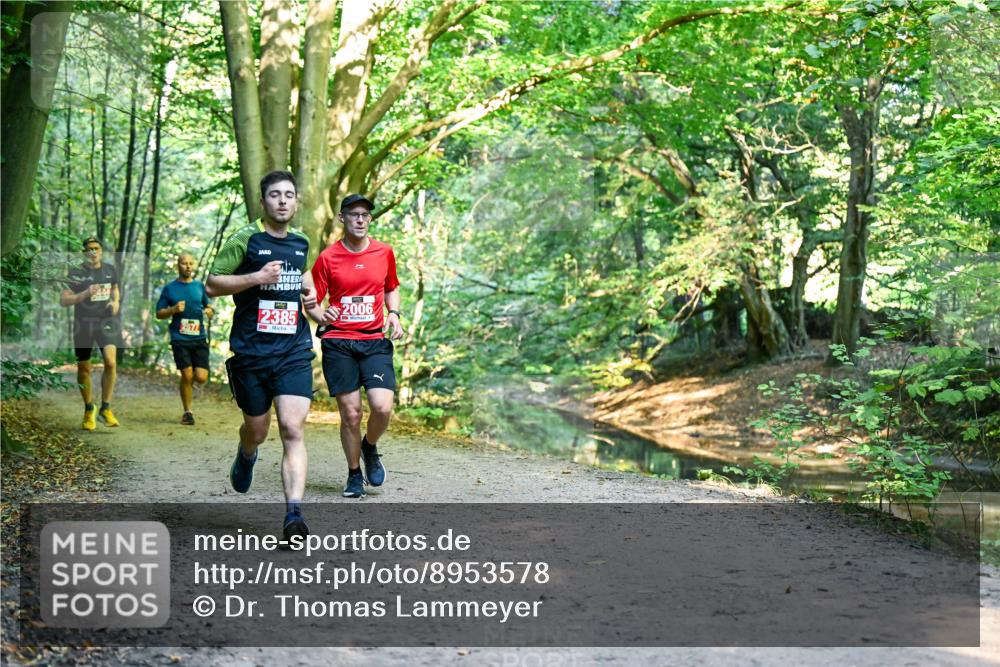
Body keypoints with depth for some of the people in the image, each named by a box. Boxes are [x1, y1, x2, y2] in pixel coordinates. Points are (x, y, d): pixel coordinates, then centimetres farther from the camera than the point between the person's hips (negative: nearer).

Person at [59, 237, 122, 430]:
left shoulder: (110, 270, 6)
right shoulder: (76, 273, -4)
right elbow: (63, 301, -8)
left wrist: (116, 301, 5)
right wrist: (86, 294, -22)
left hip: (106, 321, 1)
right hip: (84, 324, -1)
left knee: (111, 362, -18)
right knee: (84, 369, 8)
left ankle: (105, 409, -7)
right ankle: (89, 410, 27)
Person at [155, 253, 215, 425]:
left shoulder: (200, 286, 11)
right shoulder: (170, 288, 5)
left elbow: (207, 305, 24)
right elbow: (159, 314, 7)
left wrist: (209, 311, 1)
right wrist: (173, 310, -11)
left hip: (199, 338, 2)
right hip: (180, 339, -2)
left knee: (201, 377, -8)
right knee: (187, 375, -6)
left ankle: (189, 383, 28)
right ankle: (187, 412, 11)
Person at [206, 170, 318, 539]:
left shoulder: (301, 242, 12)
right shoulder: (245, 239, -3)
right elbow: (212, 284, -5)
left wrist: (310, 293, 13)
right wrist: (256, 277, -17)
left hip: (294, 352, 2)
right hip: (250, 352, -2)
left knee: (292, 430, -13)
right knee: (257, 430, 12)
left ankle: (294, 514, -17)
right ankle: (246, 457, 50)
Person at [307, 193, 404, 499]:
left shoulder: (384, 252, 7)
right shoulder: (327, 257, 0)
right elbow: (312, 302, 3)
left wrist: (394, 313, 4)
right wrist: (321, 315, -18)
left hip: (375, 342, 1)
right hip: (337, 343, -1)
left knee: (382, 407, -15)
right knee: (350, 413, -2)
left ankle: (370, 447, 18)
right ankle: (354, 474, 19)